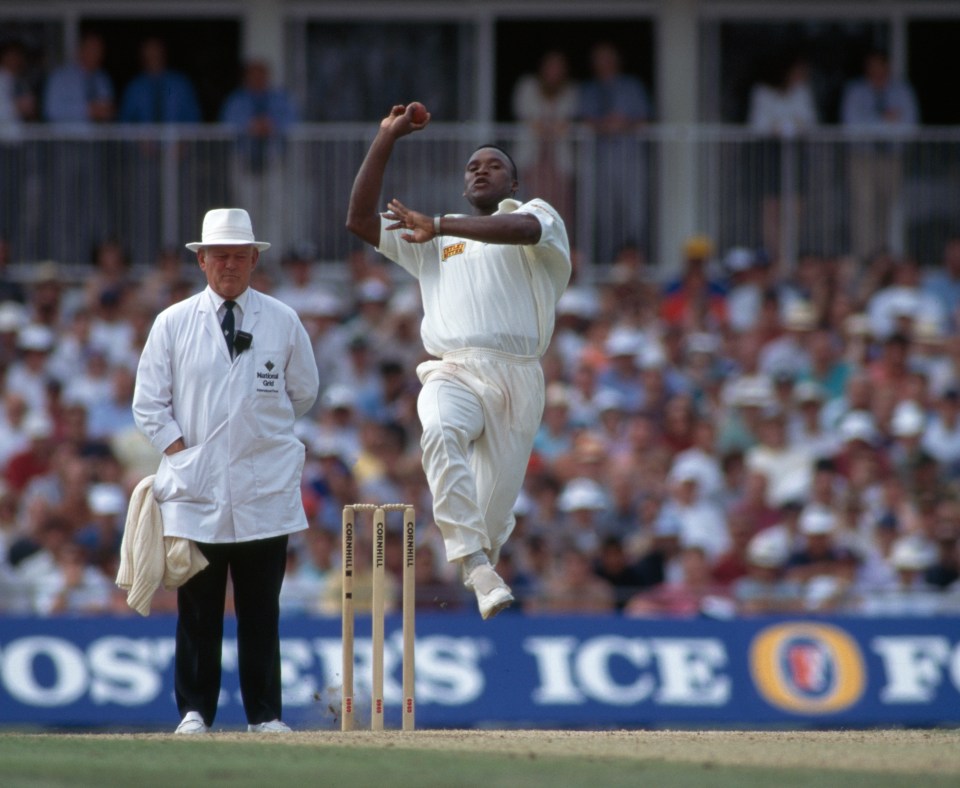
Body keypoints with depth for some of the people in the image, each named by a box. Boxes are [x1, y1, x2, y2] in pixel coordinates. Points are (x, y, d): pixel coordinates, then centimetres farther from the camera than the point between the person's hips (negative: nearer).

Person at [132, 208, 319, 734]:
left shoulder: (283, 322, 8)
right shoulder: (173, 323, 6)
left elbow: (303, 394, 18)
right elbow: (148, 403, 5)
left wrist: (263, 430, 13)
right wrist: (181, 451, -4)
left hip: (264, 489, 0)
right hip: (194, 490, 0)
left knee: (261, 608, 2)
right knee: (198, 607, -1)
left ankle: (265, 714, 6)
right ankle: (194, 711, 4)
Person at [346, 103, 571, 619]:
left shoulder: (537, 214, 15)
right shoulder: (436, 244, 29)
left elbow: (524, 228, -11)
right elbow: (360, 219, 22)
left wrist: (441, 226, -19)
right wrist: (386, 139, 17)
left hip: (516, 378, -1)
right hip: (454, 373, 1)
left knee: (496, 511, -5)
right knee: (441, 432, -34)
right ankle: (476, 564, -41)